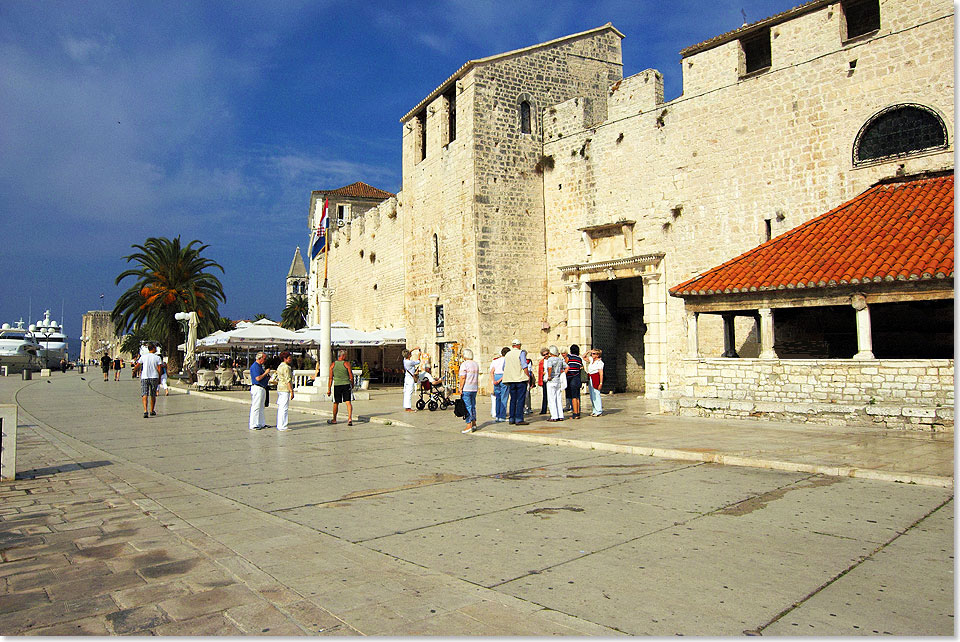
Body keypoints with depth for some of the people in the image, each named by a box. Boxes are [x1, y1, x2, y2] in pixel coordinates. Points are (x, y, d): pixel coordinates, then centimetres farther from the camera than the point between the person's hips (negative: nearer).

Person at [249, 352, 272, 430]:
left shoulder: (260, 366, 17)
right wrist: (266, 373, -12)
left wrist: (267, 376, 9)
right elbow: (258, 378, -22)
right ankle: (253, 425, -4)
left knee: (261, 407, 15)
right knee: (255, 407, -7)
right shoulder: (255, 366, -14)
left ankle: (262, 423, 22)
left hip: (262, 388, 11)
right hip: (257, 388, -11)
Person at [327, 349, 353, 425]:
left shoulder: (332, 365, 5)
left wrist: (329, 389, 5)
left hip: (337, 385, 2)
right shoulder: (346, 363, -3)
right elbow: (351, 376, -4)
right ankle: (350, 418, -16)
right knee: (348, 402, -3)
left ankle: (334, 420, 26)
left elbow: (330, 378, 3)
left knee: (336, 403, 13)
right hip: (346, 384, -2)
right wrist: (352, 384, 13)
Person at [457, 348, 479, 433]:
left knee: (467, 407, -5)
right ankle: (474, 424, 20)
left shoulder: (464, 364, -11)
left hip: (466, 388, -7)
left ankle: (469, 426, -6)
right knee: (473, 406, 15)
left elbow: (463, 377, -16)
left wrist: (460, 388, -12)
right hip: (474, 388, 7)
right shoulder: (476, 364, 12)